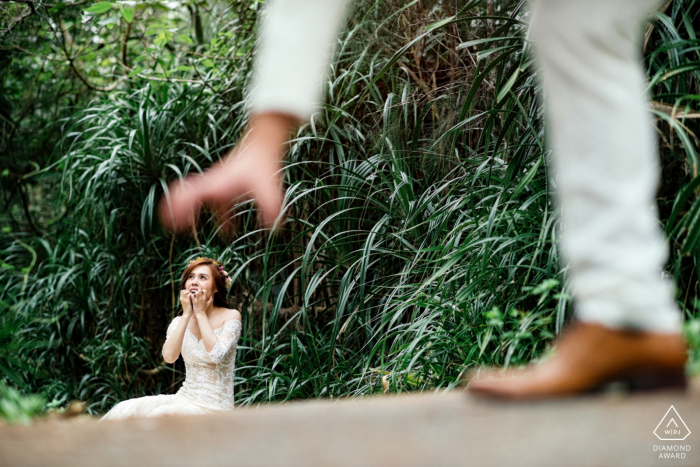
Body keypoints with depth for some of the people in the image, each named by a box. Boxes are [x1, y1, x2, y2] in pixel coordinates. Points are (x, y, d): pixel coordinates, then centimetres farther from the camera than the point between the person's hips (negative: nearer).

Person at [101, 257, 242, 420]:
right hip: (185, 398, 5)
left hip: (214, 407, -5)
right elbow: (169, 356, -12)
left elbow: (216, 356, -22)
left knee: (161, 415, -29)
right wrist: (186, 315, -11)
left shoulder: (230, 317, -5)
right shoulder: (180, 322, 8)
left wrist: (201, 314, -13)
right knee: (126, 410, -18)